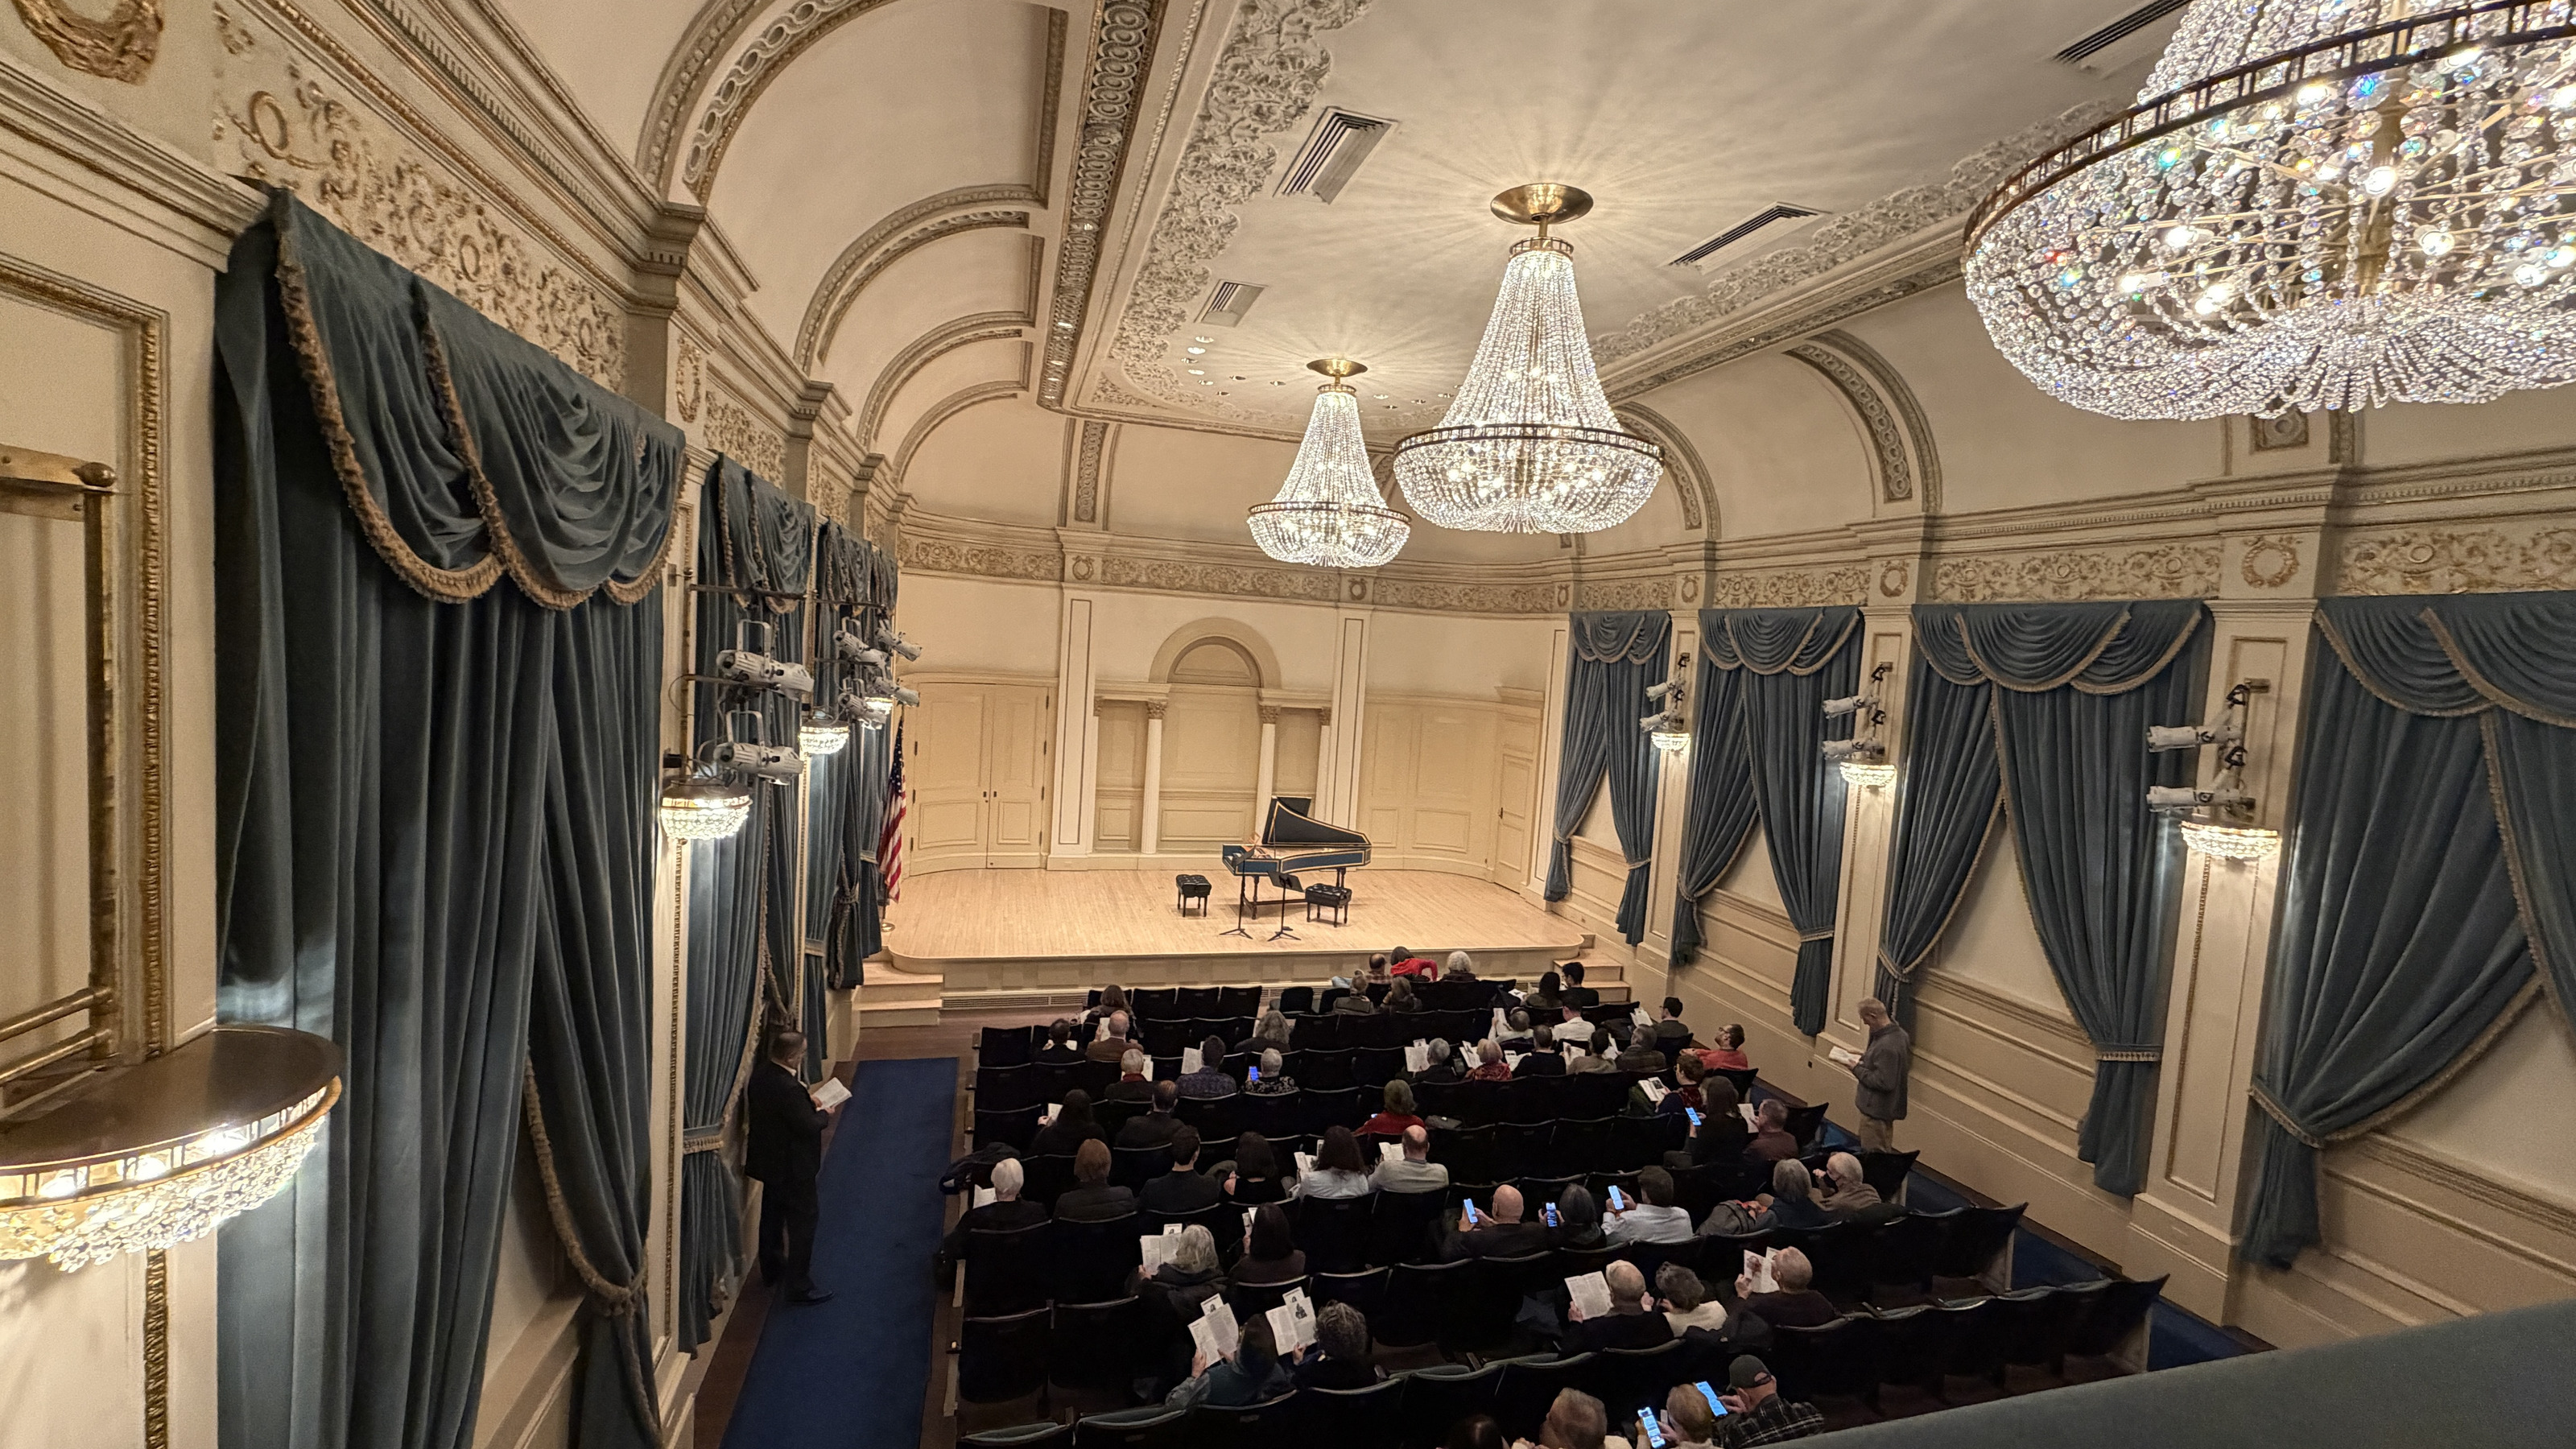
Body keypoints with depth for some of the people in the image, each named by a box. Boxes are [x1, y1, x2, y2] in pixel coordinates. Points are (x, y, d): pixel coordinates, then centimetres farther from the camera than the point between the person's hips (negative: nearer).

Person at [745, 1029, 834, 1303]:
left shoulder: (760, 1074, -5)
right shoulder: (788, 1088, -33)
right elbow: (808, 1126, -27)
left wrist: (807, 1101, 4)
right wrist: (824, 1114, -9)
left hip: (768, 1160, 10)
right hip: (792, 1165, -10)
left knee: (772, 1215, 25)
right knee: (802, 1223, 3)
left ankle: (771, 1269, 42)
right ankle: (799, 1286, 11)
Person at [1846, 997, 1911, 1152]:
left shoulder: (1886, 1045, -31)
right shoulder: (1899, 1033, 0)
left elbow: (1884, 1082, -29)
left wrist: (1858, 1069, -19)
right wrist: (1868, 1055, 5)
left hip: (1876, 1109, -10)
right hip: (1888, 1106, 10)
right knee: (1884, 1151, 23)